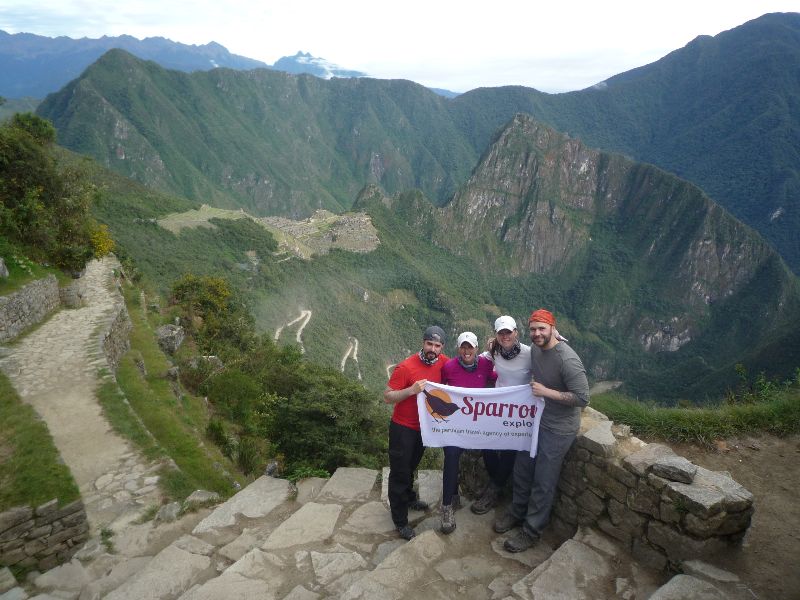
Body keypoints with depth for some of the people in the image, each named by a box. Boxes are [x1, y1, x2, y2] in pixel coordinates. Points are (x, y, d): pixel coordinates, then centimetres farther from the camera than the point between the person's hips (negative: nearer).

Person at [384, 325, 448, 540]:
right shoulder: (405, 367, -25)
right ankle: (400, 521, 20)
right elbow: (387, 397, -22)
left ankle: (409, 498, 50)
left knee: (411, 466, 26)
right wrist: (412, 389, -36)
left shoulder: (443, 362, -9)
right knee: (400, 472, 5)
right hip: (403, 428, -5)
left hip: (424, 426, 6)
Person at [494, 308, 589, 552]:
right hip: (536, 420, 8)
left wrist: (546, 392, -26)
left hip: (558, 429, -8)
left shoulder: (567, 360, -27)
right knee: (522, 469, 19)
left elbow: (582, 398, -25)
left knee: (543, 482, 5)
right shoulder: (535, 350, -1)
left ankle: (531, 531, 22)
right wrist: (533, 389, 3)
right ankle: (517, 513, 40)